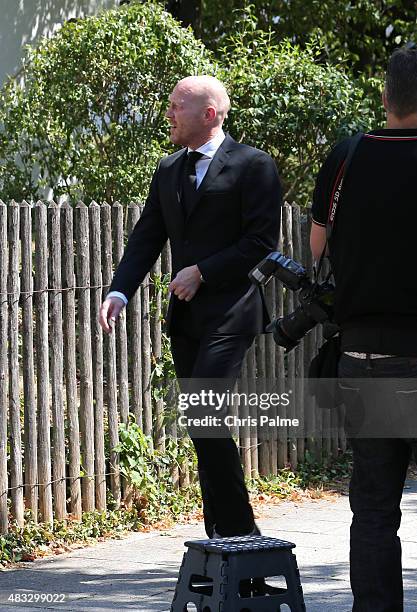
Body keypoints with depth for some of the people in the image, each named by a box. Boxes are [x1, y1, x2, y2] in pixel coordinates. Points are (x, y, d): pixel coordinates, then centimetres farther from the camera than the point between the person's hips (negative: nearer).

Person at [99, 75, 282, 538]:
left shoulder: (252, 166, -5)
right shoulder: (168, 171, 16)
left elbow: (262, 241, -10)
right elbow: (146, 239, 13)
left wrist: (202, 272, -13)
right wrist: (119, 292, -1)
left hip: (229, 312, -7)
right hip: (185, 317, 7)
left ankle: (238, 530, -10)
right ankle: (221, 539, 15)